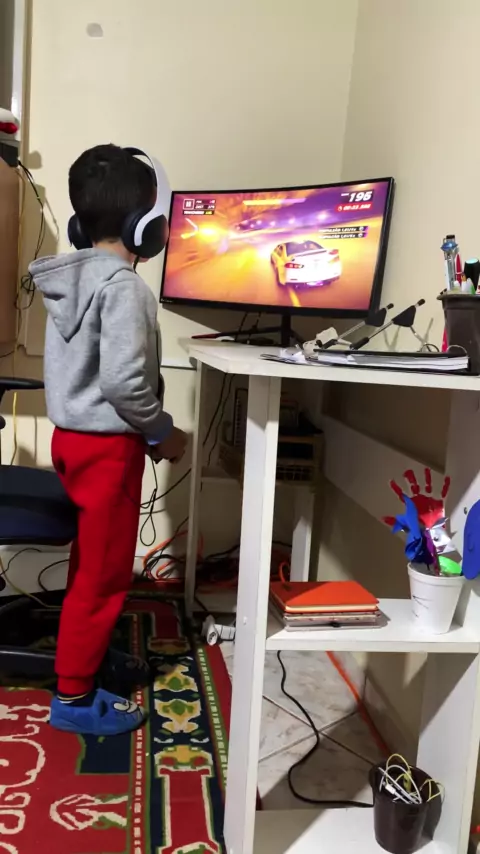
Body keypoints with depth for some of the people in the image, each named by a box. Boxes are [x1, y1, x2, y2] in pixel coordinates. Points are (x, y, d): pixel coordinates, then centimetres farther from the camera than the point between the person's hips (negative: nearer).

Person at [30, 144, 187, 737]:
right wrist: (163, 432, -10)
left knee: (91, 561, 23)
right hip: (106, 444, -9)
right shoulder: (122, 284, -20)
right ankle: (73, 697, 15)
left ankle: (87, 652, 40)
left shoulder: (70, 275, 8)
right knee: (104, 571, 3)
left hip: (73, 433, 9)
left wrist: (147, 430, 16)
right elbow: (123, 380, -27)